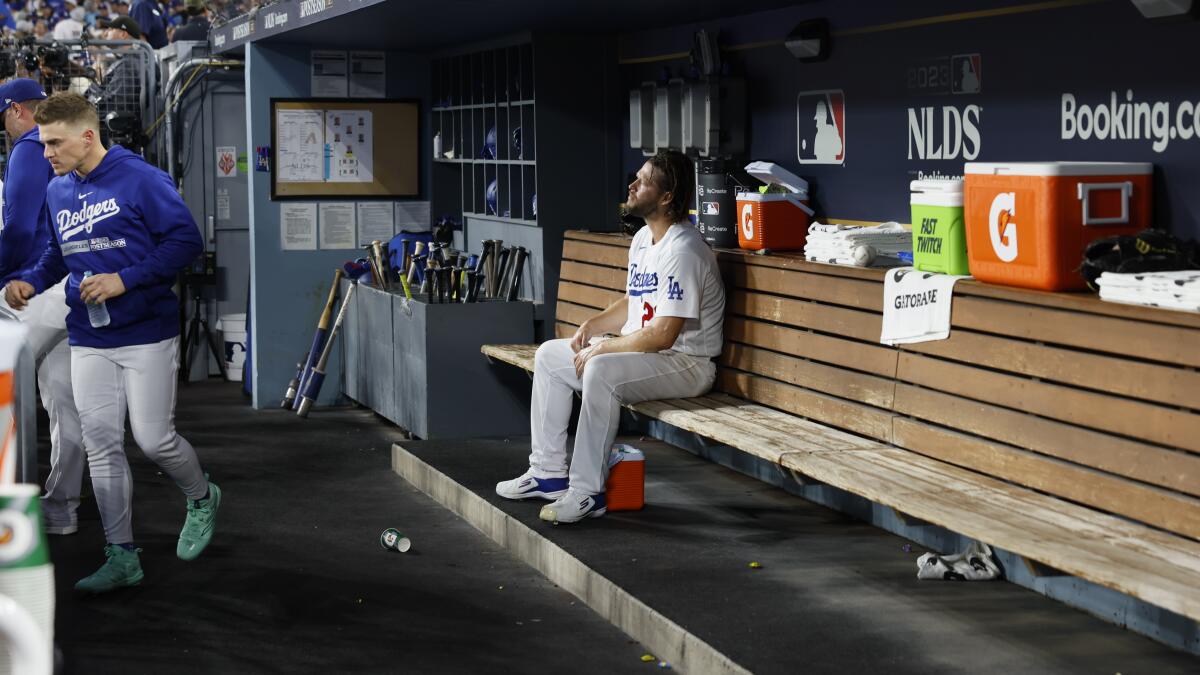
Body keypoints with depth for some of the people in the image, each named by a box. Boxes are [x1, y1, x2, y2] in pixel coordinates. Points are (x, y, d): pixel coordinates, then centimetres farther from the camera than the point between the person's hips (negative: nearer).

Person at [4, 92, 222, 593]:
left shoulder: (141, 179, -12)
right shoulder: (57, 192, 8)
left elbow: (186, 241, -14)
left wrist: (124, 280, -20)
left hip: (147, 335, -6)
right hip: (89, 340, 6)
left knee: (154, 439, -4)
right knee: (101, 446, 4)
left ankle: (202, 499, 28)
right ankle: (121, 557, 12)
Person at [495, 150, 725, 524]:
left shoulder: (683, 250, -22)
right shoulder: (643, 239, 10)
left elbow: (662, 335, -26)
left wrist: (603, 348, -16)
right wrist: (593, 325, 5)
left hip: (686, 363, -11)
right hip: (639, 351, 11)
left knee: (601, 371, -36)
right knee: (549, 356, 8)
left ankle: (587, 493, -28)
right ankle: (549, 472, 10)